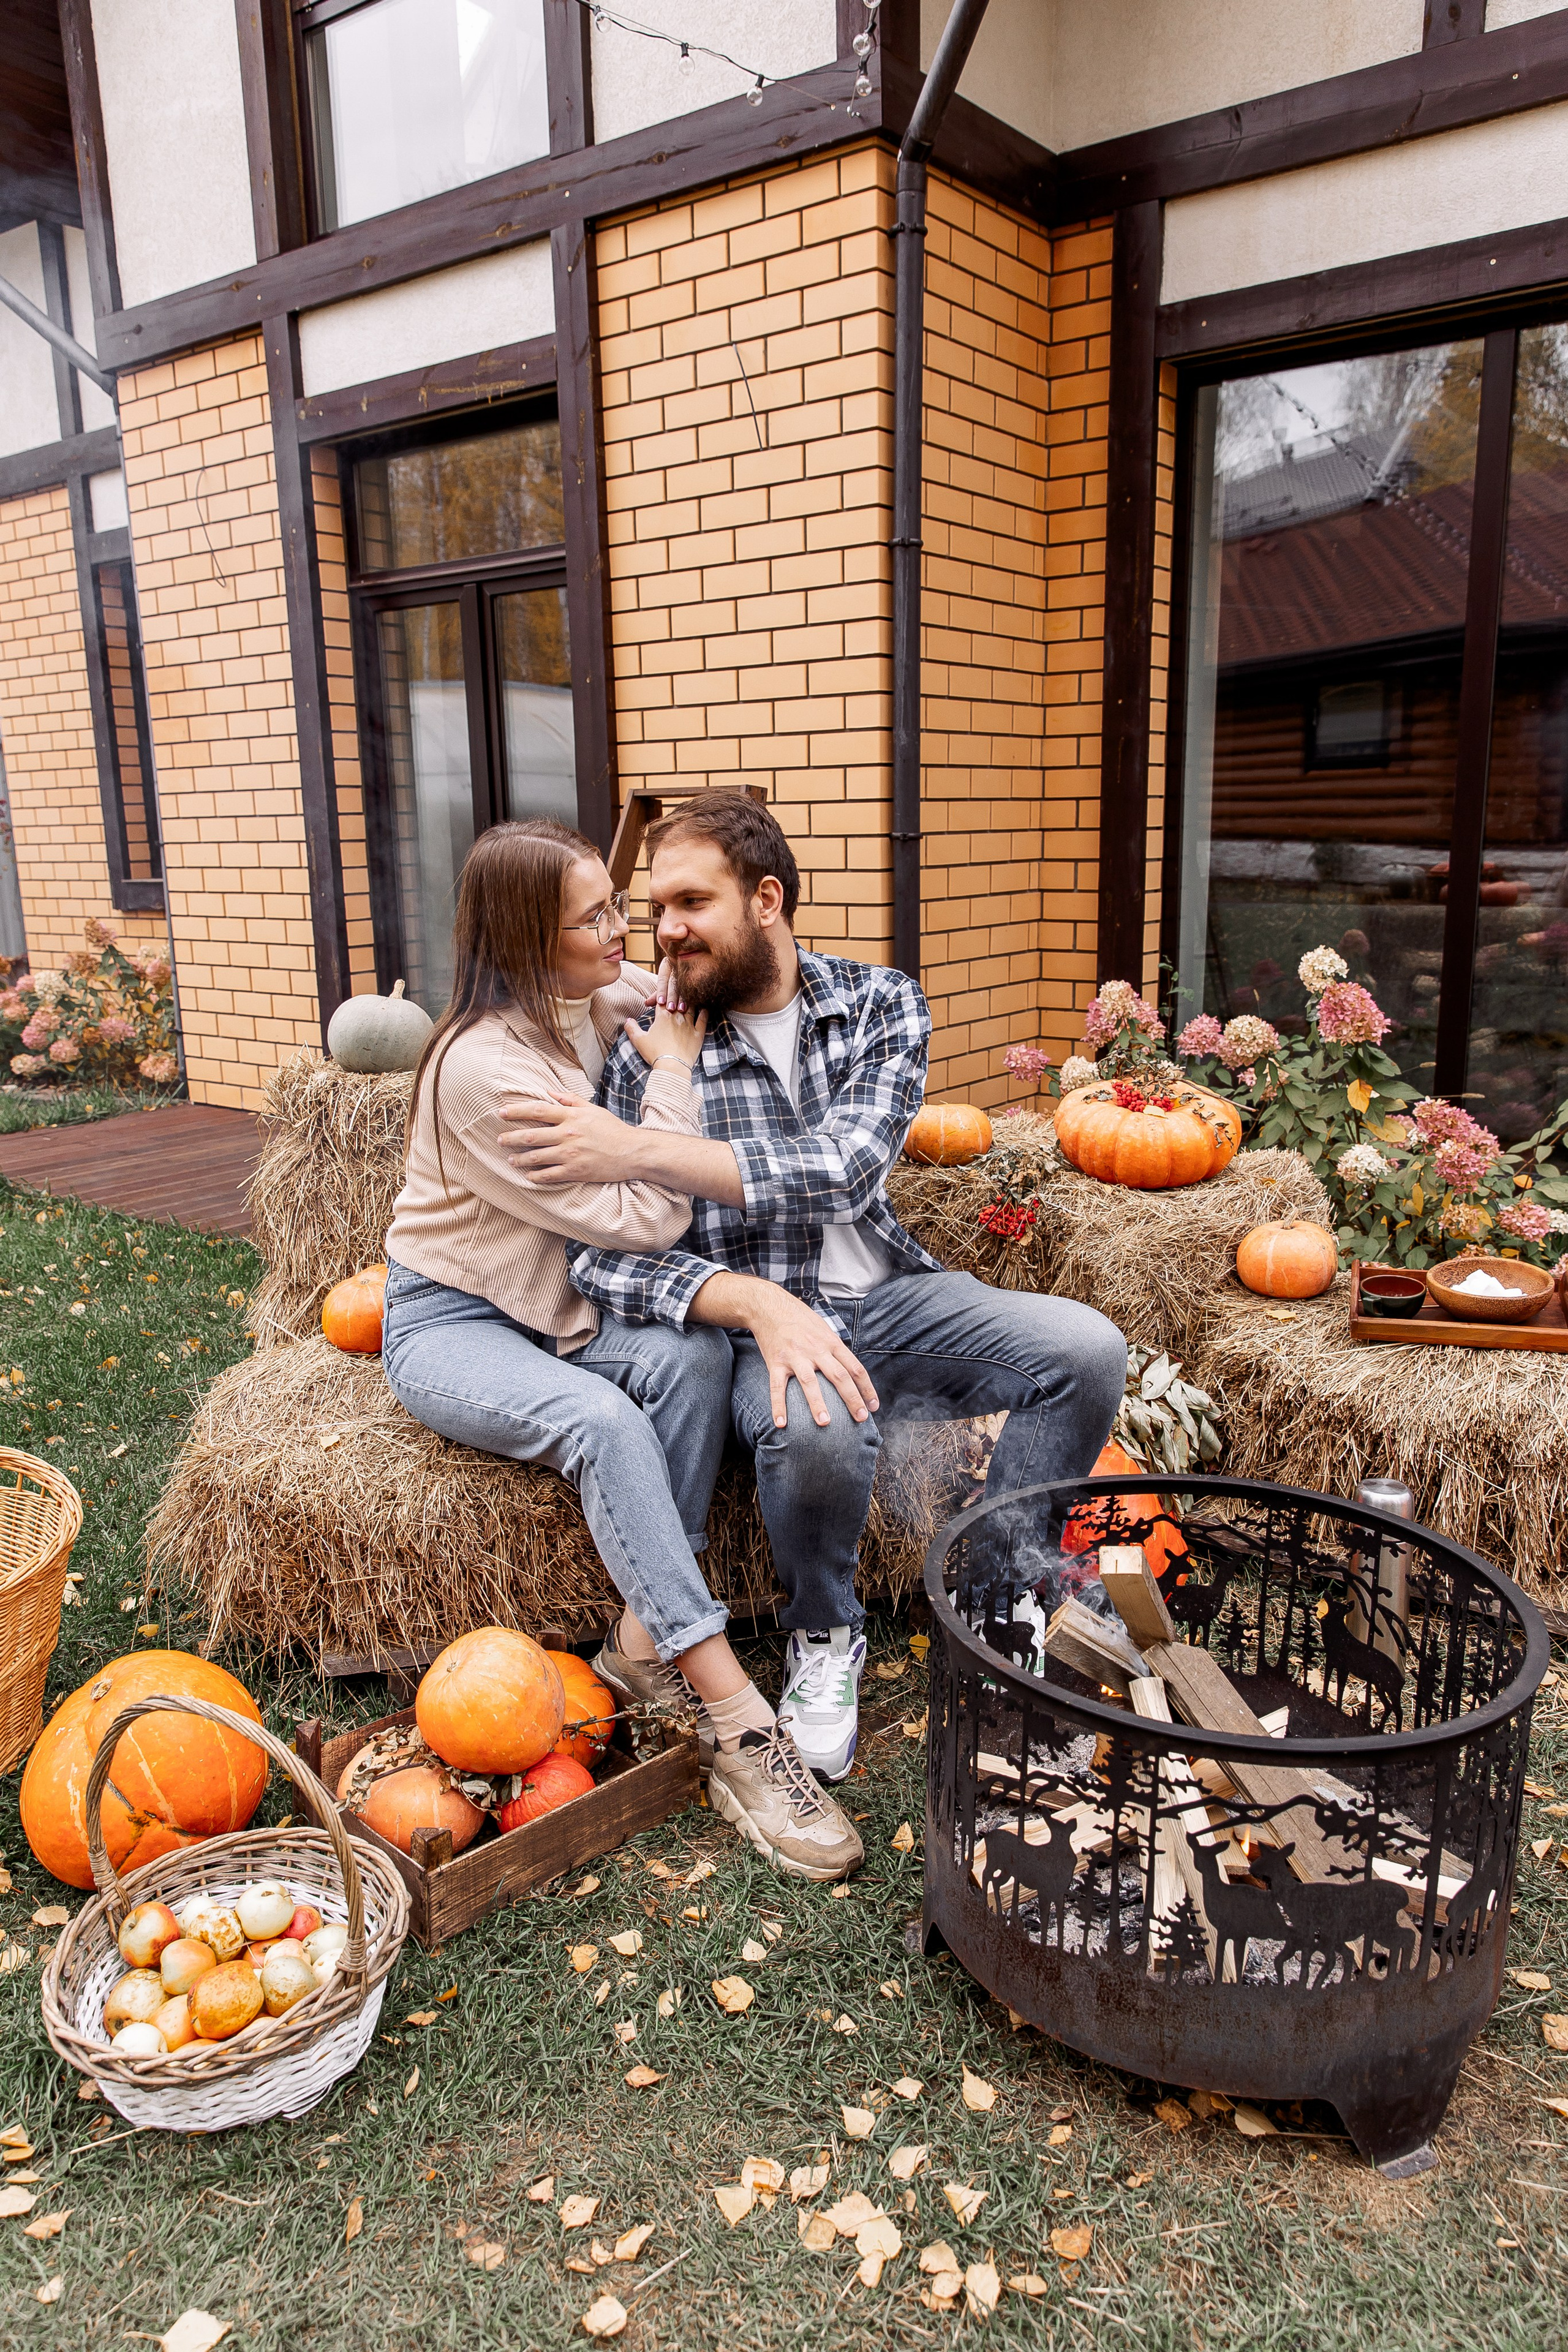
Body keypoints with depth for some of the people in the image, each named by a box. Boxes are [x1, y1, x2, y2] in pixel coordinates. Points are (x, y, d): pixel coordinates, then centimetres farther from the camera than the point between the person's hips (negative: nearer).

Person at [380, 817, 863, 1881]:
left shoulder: (616, 997, -2)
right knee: (599, 1419, -36)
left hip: (564, 1301, 7)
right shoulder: (484, 1067, -26)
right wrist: (672, 1071, -18)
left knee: (693, 1355, -26)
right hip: (448, 1323, -7)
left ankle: (649, 1643, -19)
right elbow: (645, 1218, -25)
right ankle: (741, 1729, -35)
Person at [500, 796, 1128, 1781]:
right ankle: (825, 1637, -1)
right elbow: (603, 1257, -11)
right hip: (762, 1320, -3)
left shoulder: (883, 1005, -1)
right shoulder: (651, 1047, -4)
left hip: (893, 1295, 3)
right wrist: (756, 1304, -29)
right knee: (818, 1427, -37)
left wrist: (640, 1153, -29)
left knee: (1088, 1349, -20)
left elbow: (846, 1166, -20)